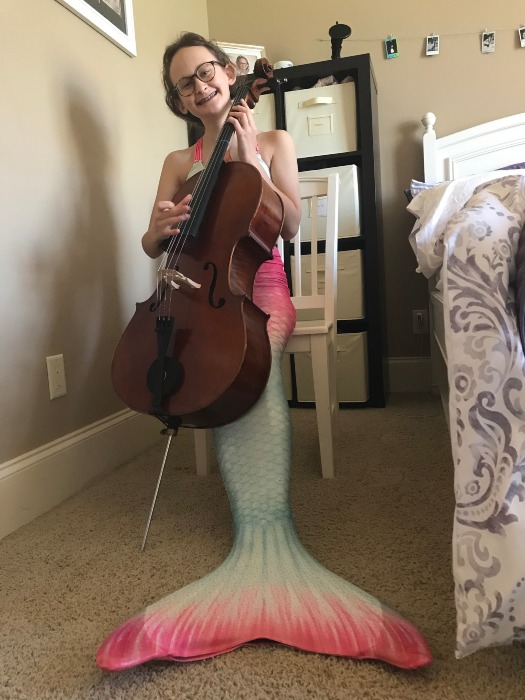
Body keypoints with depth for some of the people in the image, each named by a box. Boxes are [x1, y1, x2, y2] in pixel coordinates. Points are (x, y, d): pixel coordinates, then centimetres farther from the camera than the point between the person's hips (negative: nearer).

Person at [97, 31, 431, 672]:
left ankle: (260, 545, -37)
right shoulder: (179, 162, 17)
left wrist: (250, 159, -4)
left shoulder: (274, 142, 15)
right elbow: (152, 246, 11)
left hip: (261, 288, -1)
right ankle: (265, 534, -29)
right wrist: (163, 227, -12)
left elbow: (290, 225, 2)